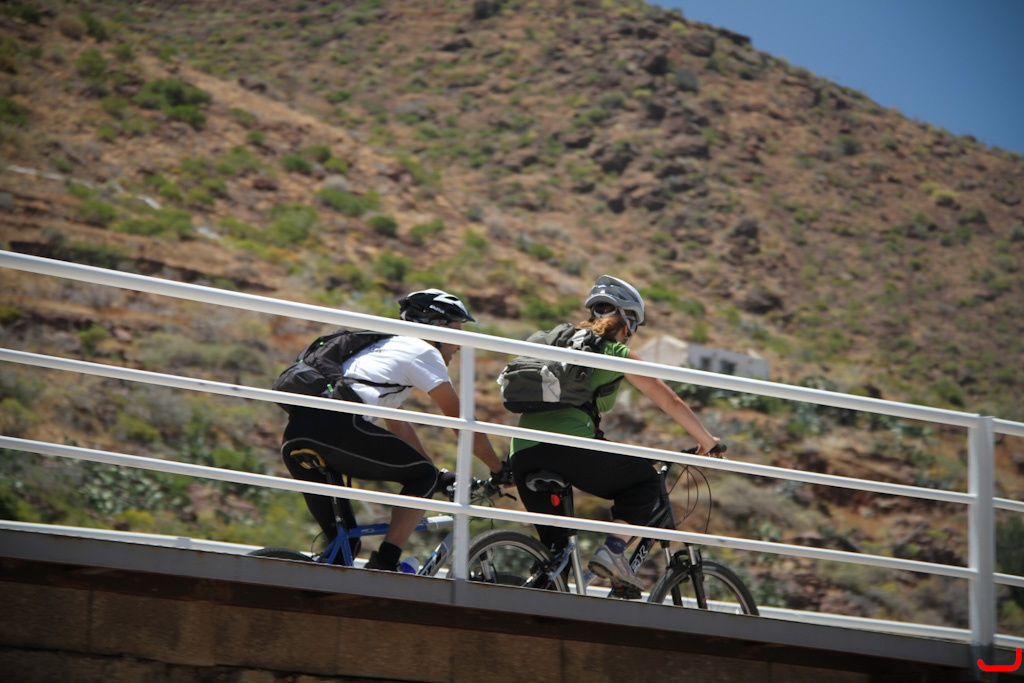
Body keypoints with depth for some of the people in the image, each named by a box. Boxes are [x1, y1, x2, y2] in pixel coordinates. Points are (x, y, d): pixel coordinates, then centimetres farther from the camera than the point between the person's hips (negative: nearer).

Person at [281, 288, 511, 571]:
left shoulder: (387, 347, 37)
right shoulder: (423, 352, 11)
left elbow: (398, 425, 45)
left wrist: (439, 473, 48)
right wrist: (499, 469, 20)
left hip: (294, 434, 9)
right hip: (338, 428, -8)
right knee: (424, 476, 7)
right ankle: (384, 564, -2)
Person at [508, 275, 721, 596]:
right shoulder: (617, 353, 11)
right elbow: (671, 403, 15)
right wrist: (706, 440, 28)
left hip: (522, 451, 6)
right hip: (569, 444, -6)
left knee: (555, 551, 18)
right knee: (644, 480, 17)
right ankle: (613, 551, 0)